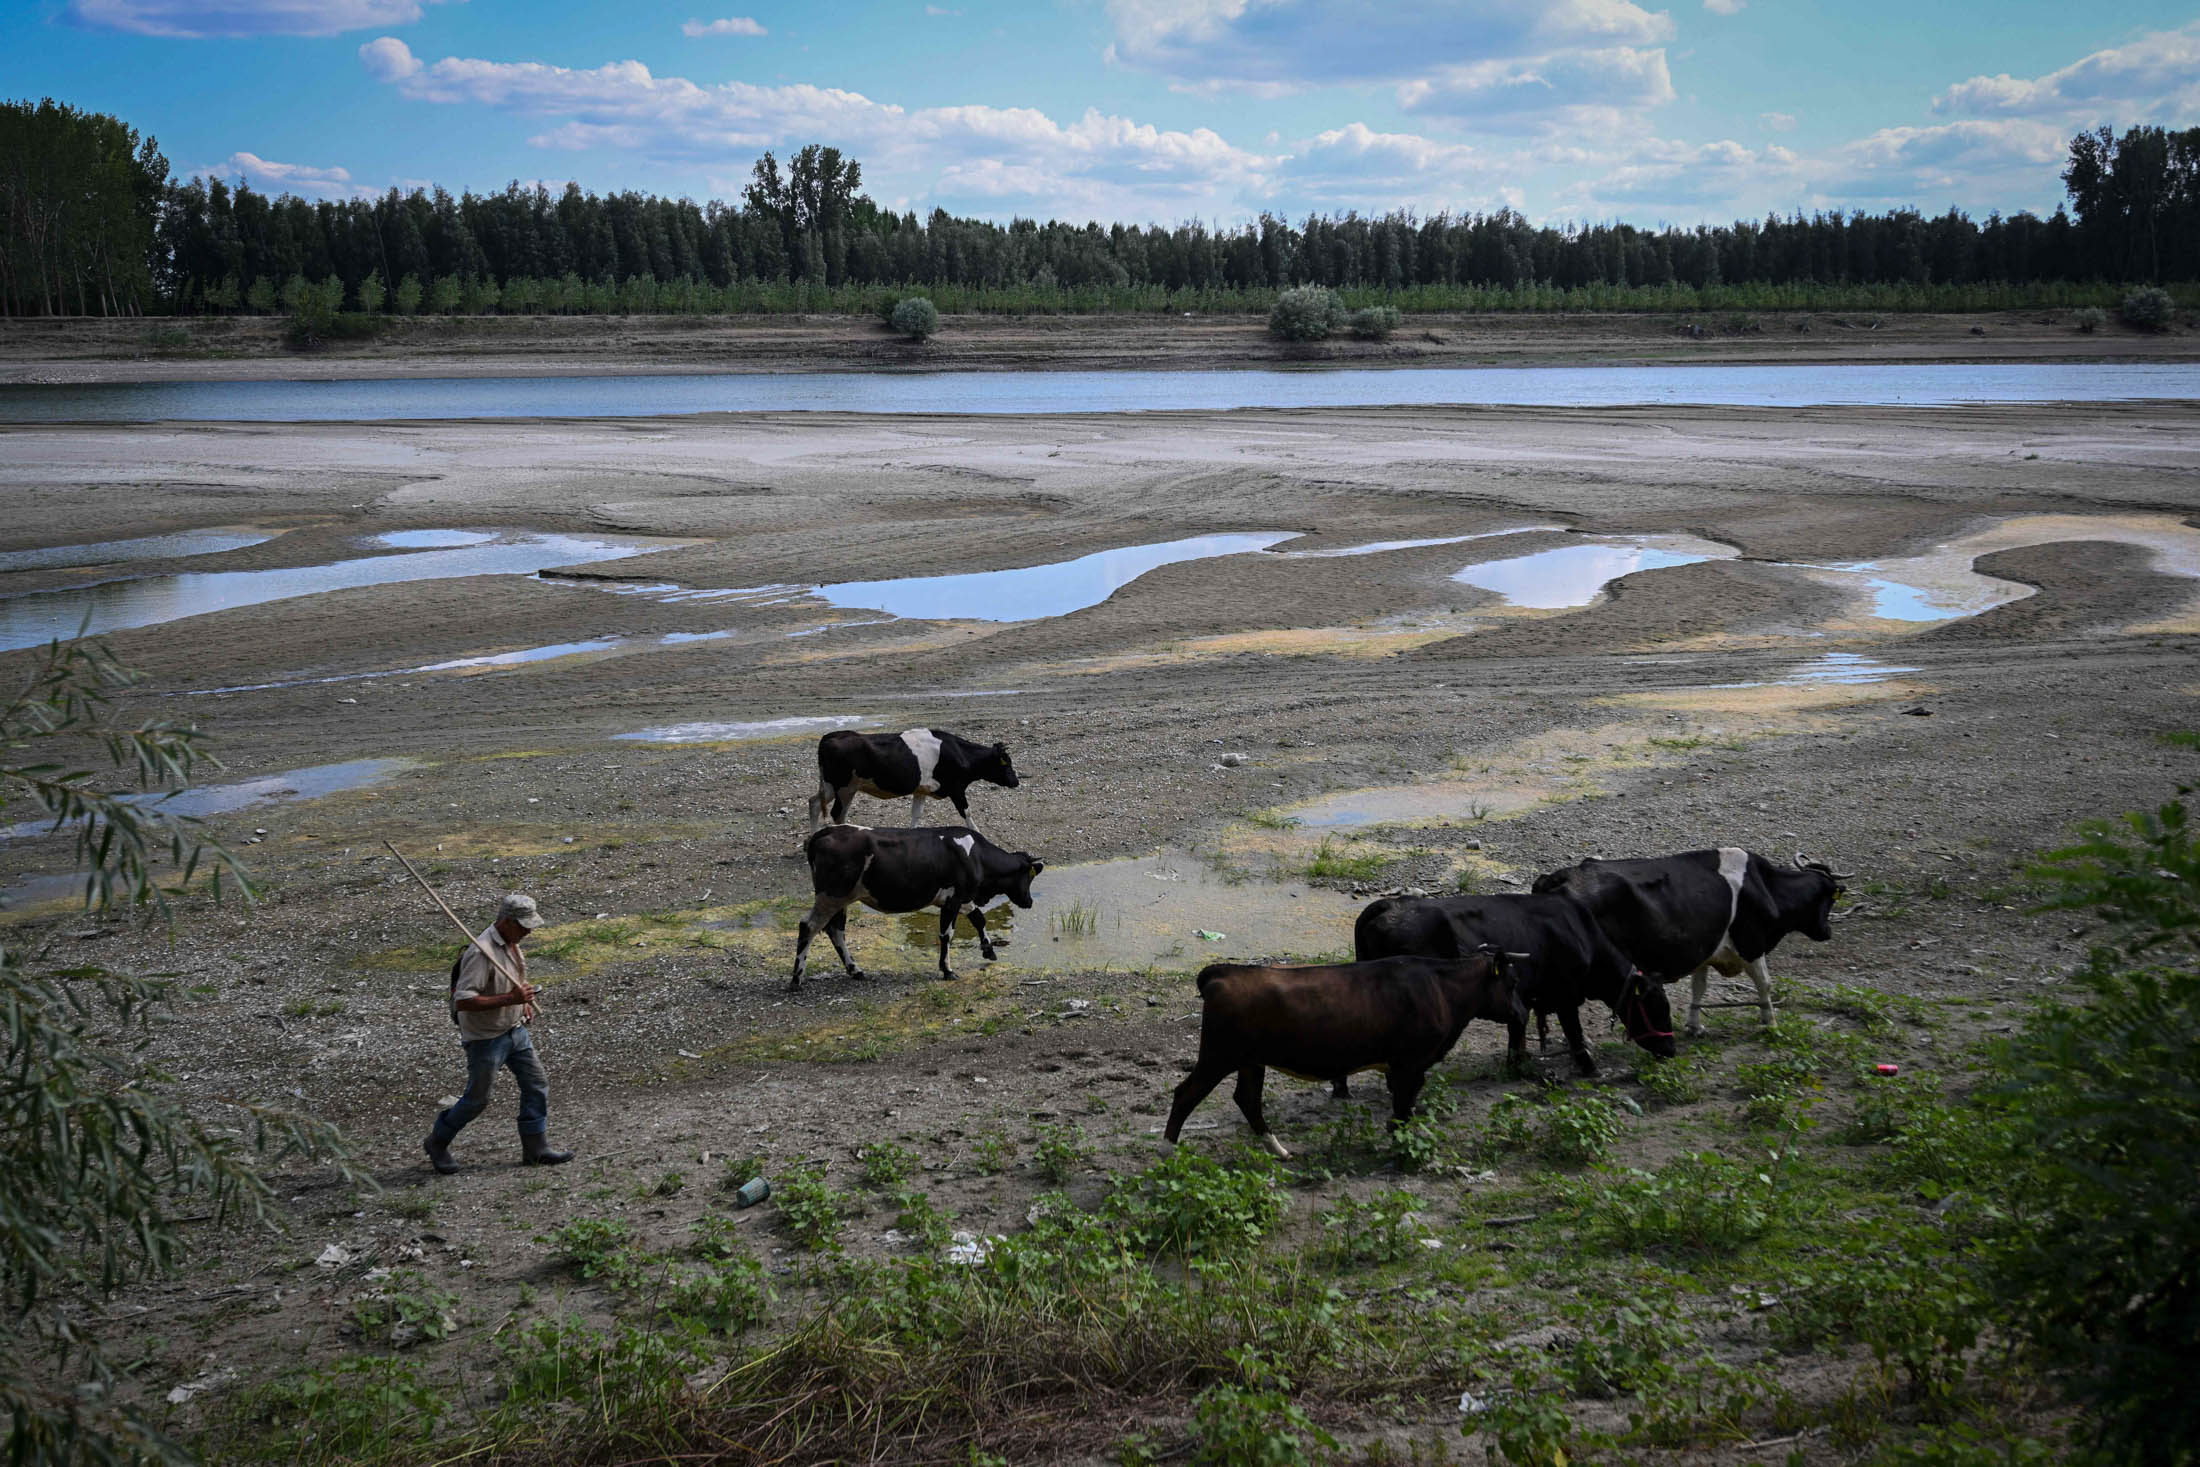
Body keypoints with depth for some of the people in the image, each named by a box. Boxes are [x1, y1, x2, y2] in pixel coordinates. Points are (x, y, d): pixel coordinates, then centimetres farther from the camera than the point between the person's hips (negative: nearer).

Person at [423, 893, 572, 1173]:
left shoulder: (512, 944, 3)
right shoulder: (481, 952, -27)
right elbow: (463, 1001, -32)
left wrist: (525, 1002, 6)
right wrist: (510, 998, -33)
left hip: (516, 1030, 8)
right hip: (486, 1038, -8)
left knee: (536, 1087, 5)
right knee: (477, 1099, 5)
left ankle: (536, 1149, 14)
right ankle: (437, 1143, 25)